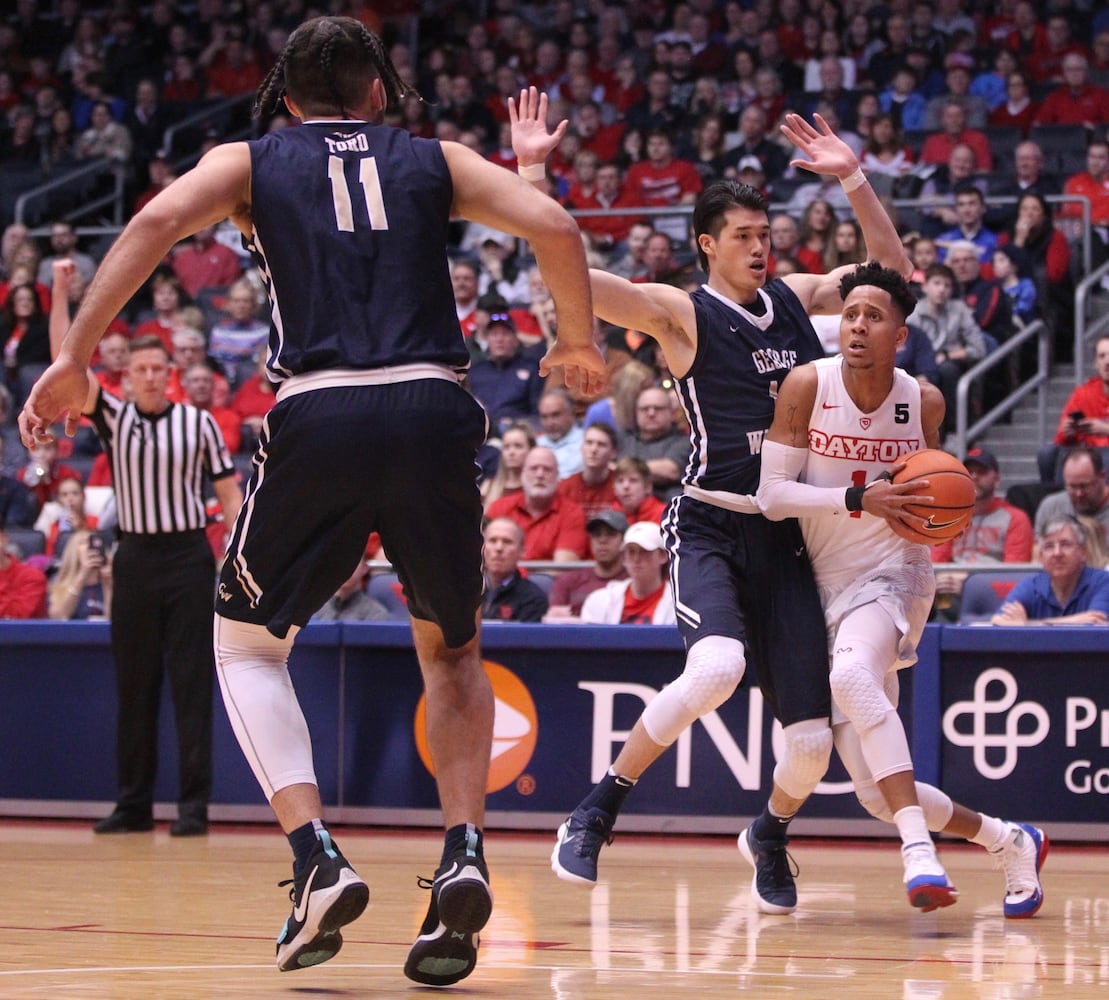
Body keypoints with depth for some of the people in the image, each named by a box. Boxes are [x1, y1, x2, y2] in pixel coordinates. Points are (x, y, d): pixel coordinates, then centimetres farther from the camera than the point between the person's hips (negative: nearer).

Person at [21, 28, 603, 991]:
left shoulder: (248, 162, 18)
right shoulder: (433, 160, 21)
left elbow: (158, 219, -2)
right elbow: (554, 227, 7)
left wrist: (73, 355, -3)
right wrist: (580, 345, 23)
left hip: (319, 414, -1)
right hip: (433, 408, 1)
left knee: (246, 641, 18)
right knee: (452, 650, 23)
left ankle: (318, 856, -2)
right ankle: (464, 857, 2)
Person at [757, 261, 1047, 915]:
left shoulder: (924, 401, -3)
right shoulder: (807, 386, -9)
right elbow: (771, 496, -13)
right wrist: (860, 500, -24)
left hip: (892, 577, -2)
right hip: (825, 588, 2)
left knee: (852, 674, -39)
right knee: (878, 793, 0)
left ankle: (918, 850, -43)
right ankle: (1010, 842, 24)